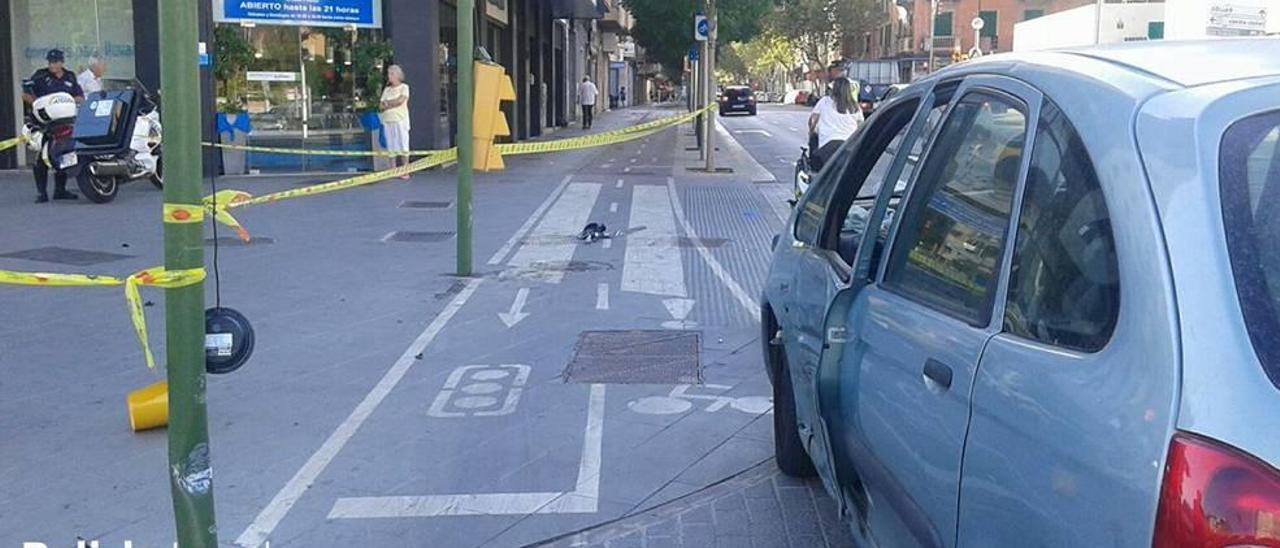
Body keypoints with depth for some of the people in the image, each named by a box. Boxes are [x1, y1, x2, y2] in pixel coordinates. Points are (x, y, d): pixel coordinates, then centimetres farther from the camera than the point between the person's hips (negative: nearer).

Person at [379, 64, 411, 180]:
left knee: (402, 145, -7)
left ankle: (405, 172, -6)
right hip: (387, 120, 5)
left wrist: (388, 103, 1)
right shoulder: (386, 89, 19)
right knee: (391, 147, 1)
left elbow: (400, 100, -11)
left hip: (400, 120, -5)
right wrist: (393, 104, -7)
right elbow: (382, 106, 11)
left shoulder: (404, 87, 5)